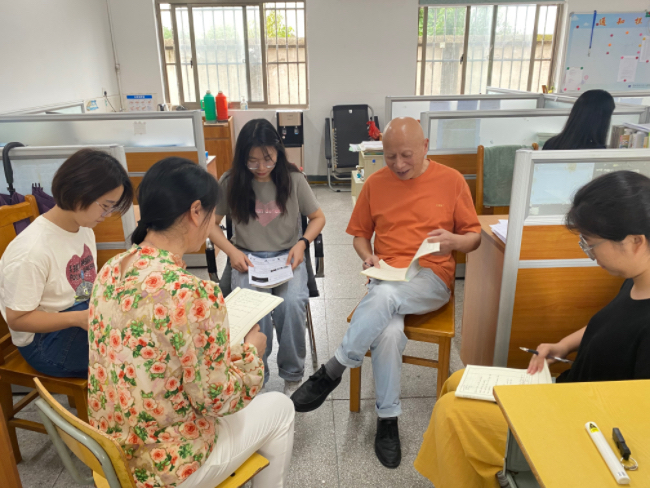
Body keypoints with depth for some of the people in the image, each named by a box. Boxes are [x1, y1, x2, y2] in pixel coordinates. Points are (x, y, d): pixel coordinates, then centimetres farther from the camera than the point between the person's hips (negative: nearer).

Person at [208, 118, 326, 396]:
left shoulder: (293, 179, 0)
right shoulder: (230, 183, 0)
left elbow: (318, 217, 9)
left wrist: (302, 243, -10)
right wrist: (232, 251, -9)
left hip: (287, 256, 0)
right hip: (247, 258, 0)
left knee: (292, 303, -30)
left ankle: (293, 376, -6)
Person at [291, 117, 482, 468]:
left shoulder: (451, 181, 4)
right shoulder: (376, 183, 9)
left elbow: (475, 236, 8)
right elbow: (359, 233, 18)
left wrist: (454, 240, -14)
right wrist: (368, 256, -4)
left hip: (431, 280, -1)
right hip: (386, 278, 2)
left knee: (385, 295, -36)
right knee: (389, 331, -31)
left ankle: (331, 372, -19)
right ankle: (387, 419, -11)